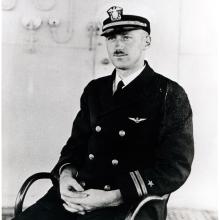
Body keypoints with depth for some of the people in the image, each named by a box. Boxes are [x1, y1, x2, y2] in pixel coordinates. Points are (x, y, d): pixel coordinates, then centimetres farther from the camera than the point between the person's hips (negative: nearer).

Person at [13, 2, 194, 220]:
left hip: (133, 201, -4)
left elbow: (176, 167, -8)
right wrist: (66, 173, -5)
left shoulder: (170, 94, -3)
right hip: (79, 192, 5)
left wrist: (113, 197, -18)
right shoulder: (94, 89, 14)